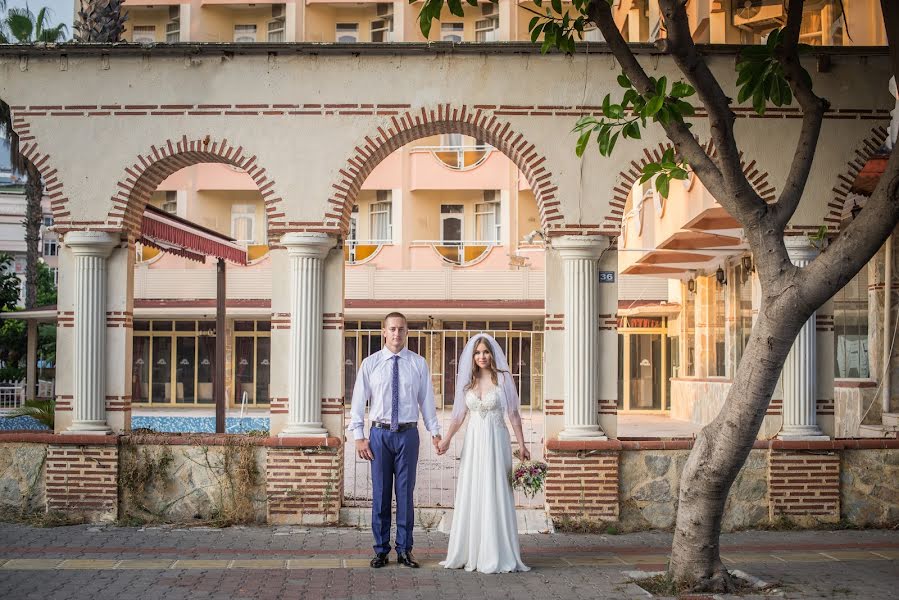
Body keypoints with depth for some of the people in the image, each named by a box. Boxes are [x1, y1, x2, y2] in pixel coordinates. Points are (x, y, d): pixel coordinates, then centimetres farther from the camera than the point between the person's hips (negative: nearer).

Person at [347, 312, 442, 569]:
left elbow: (426, 400, 6)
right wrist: (359, 436, -3)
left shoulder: (418, 364, 5)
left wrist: (435, 431, 0)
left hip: (408, 434, 0)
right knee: (380, 493, 4)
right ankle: (381, 550, 14)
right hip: (379, 434, 0)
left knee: (406, 493, 5)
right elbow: (359, 401, 3)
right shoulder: (370, 364, 3)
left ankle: (404, 550, 13)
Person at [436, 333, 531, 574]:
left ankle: (496, 555, 2)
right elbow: (459, 414, 12)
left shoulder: (502, 378, -2)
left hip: (496, 441, -4)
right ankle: (469, 553, 13)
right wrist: (446, 439, 0)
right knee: (470, 496, 5)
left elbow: (513, 414, -2)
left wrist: (521, 445, -6)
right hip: (473, 442, 4)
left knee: (494, 495, -4)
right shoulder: (467, 380, 9)